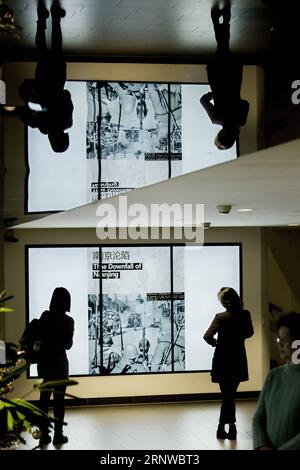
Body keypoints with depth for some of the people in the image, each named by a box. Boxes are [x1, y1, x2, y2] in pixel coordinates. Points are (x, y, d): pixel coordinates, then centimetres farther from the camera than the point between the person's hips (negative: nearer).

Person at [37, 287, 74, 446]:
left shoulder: (45, 316, -5)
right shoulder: (68, 321, -10)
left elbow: (39, 337, -3)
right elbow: (68, 345, -2)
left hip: (44, 361, 2)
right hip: (59, 362, -2)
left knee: (44, 398, 8)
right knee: (59, 399, 4)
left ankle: (44, 434, 8)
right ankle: (58, 434, 5)